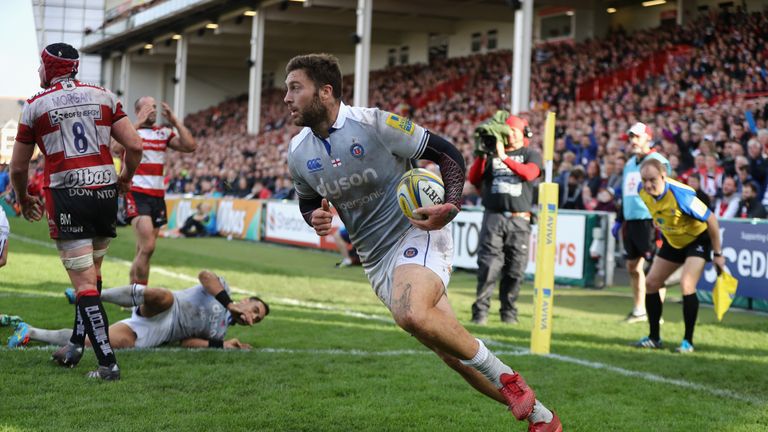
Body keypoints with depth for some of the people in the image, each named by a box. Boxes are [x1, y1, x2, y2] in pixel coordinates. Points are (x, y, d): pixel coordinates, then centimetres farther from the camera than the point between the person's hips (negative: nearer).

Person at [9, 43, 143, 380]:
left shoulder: (36, 106, 3)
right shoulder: (103, 96, 9)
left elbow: (18, 167, 8)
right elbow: (134, 146, 3)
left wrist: (23, 199, 27)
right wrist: (125, 177, 23)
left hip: (65, 193, -3)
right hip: (105, 190, 4)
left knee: (85, 284, -3)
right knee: (91, 273, 21)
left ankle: (107, 362, -9)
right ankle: (76, 344, 26)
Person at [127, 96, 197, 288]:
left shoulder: (164, 132, 14)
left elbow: (190, 146, 2)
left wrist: (174, 121, -1)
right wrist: (138, 123, -22)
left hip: (157, 195, 6)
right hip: (136, 194, -6)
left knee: (143, 251, 8)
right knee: (148, 246, -21)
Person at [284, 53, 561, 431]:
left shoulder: (374, 123, -15)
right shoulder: (298, 152, 1)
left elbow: (448, 154, -8)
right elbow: (308, 201, 19)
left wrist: (451, 206, -23)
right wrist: (317, 219, -5)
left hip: (417, 234, -6)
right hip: (376, 257, 6)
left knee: (411, 314, -36)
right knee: (454, 353, 4)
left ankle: (505, 379, -17)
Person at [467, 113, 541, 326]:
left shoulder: (531, 154, 9)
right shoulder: (492, 154, 14)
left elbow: (529, 173, -13)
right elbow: (473, 179, 3)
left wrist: (505, 158, -20)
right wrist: (482, 154, -7)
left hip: (519, 221, 0)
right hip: (493, 218, 0)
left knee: (515, 270, 1)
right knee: (488, 266, -9)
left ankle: (508, 312, 12)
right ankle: (480, 311, -4)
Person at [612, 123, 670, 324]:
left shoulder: (657, 161, -7)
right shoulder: (630, 164, 19)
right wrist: (619, 220, 23)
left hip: (649, 221, -8)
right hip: (630, 221, 8)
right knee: (633, 267, 11)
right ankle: (639, 310, 20)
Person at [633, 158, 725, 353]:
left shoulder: (681, 195, -36)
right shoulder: (643, 191, -17)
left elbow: (711, 219, -25)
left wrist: (718, 254, -19)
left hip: (698, 239, -7)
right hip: (672, 240, 7)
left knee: (686, 285, -23)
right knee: (651, 283, 2)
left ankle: (688, 341, -11)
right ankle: (654, 338, 15)